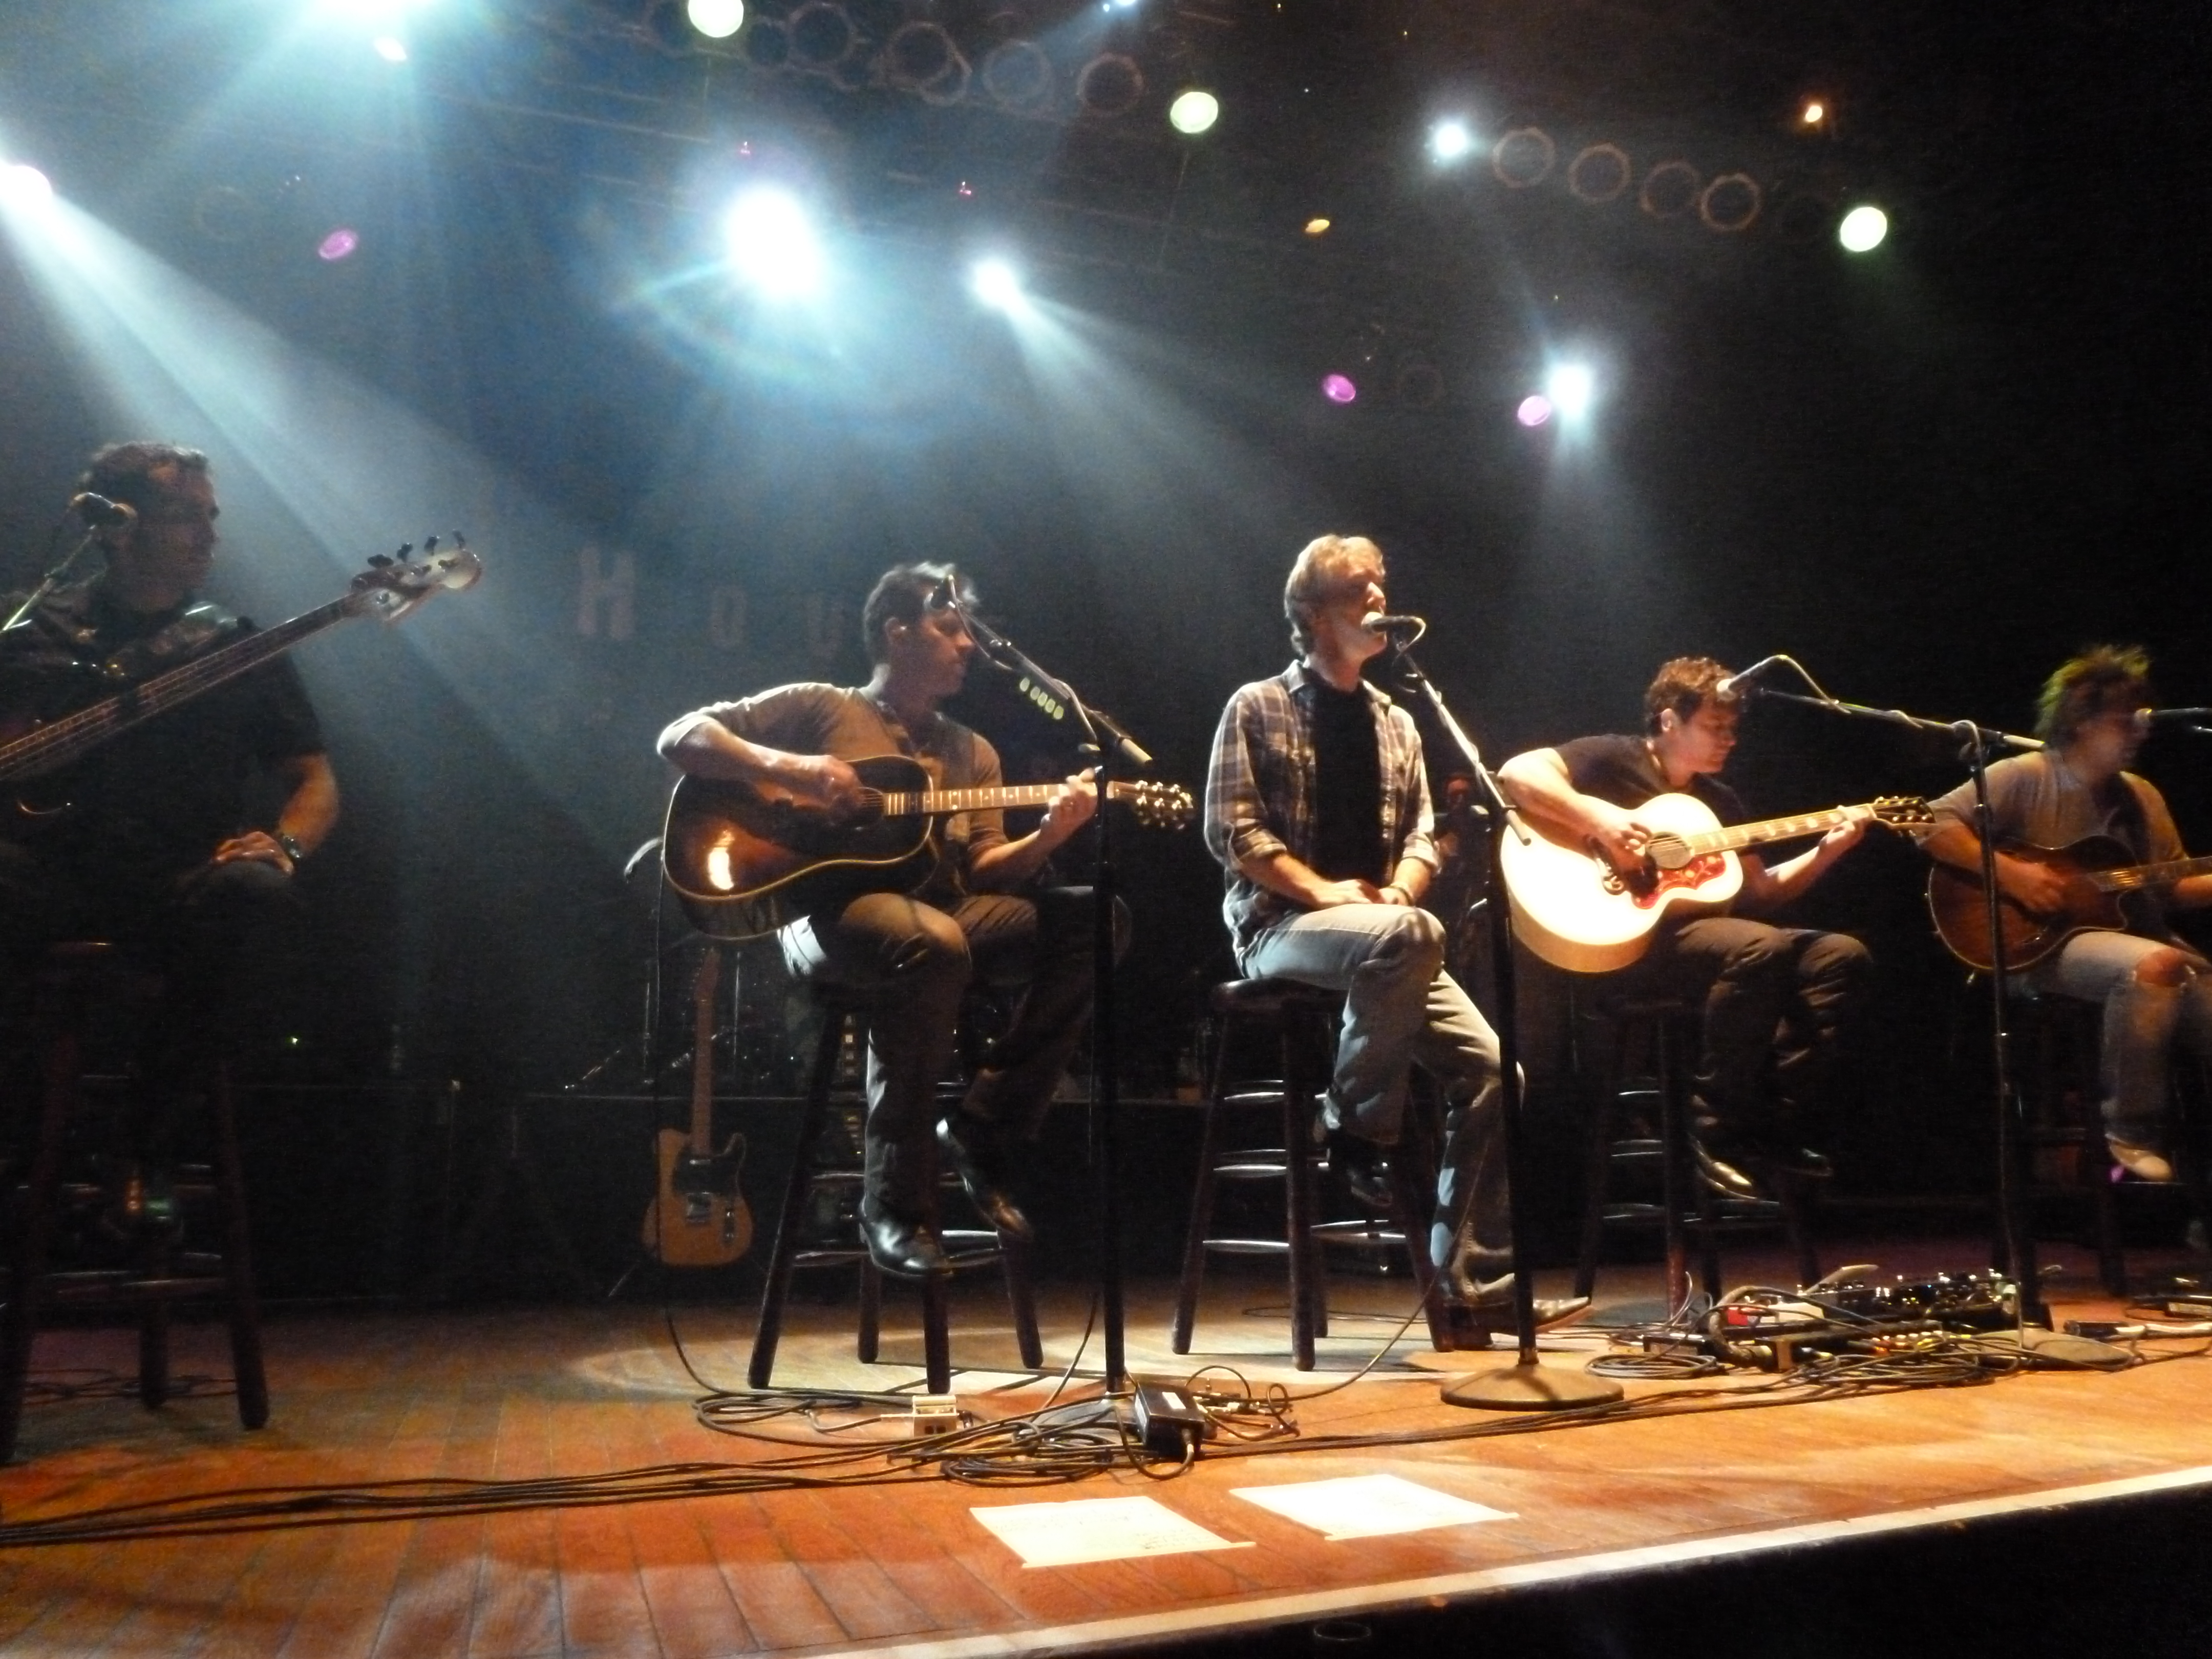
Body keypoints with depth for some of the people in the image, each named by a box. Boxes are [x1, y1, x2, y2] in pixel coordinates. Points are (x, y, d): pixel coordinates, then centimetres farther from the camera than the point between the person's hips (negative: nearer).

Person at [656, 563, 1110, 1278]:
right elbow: (680, 737, 3)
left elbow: (982, 873, 10)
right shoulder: (821, 708, 10)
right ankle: (893, 1203, -25)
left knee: (1091, 919, -16)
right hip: (828, 909, -5)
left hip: (943, 911, 6)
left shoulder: (972, 752, 23)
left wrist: (1048, 835, -10)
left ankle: (981, 1130, -10)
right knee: (932, 943, -39)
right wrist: (788, 769, -12)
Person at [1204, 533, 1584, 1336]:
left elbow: (1422, 833, 15)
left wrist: (1400, 889, -7)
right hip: (1282, 926, -6)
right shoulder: (1258, 707, 3)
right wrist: (1322, 890, -17)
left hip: (1383, 933, 6)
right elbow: (1231, 832, -6)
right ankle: (1358, 1124, -17)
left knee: (1486, 1065, -12)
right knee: (1408, 936, -38)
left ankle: (1474, 1283, -4)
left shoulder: (1396, 723, 19)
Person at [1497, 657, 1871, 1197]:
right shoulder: (1615, 758, -1)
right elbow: (1516, 772, -16)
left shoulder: (1718, 800, 21)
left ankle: (1779, 1128, -7)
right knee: (1760, 949, -32)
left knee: (1842, 955, -4)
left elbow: (1758, 892, 21)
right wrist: (1597, 818, -24)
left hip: (1694, 929, 8)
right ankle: (1718, 1133, -21)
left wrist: (1826, 852, 8)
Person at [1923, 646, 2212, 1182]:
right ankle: (2131, 1133, -22)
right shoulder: (2025, 778, -5)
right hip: (2041, 943, -7)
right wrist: (2010, 873, -19)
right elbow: (1935, 825, -13)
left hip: (2132, 934, 8)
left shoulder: (2142, 797, 16)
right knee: (2157, 964, -35)